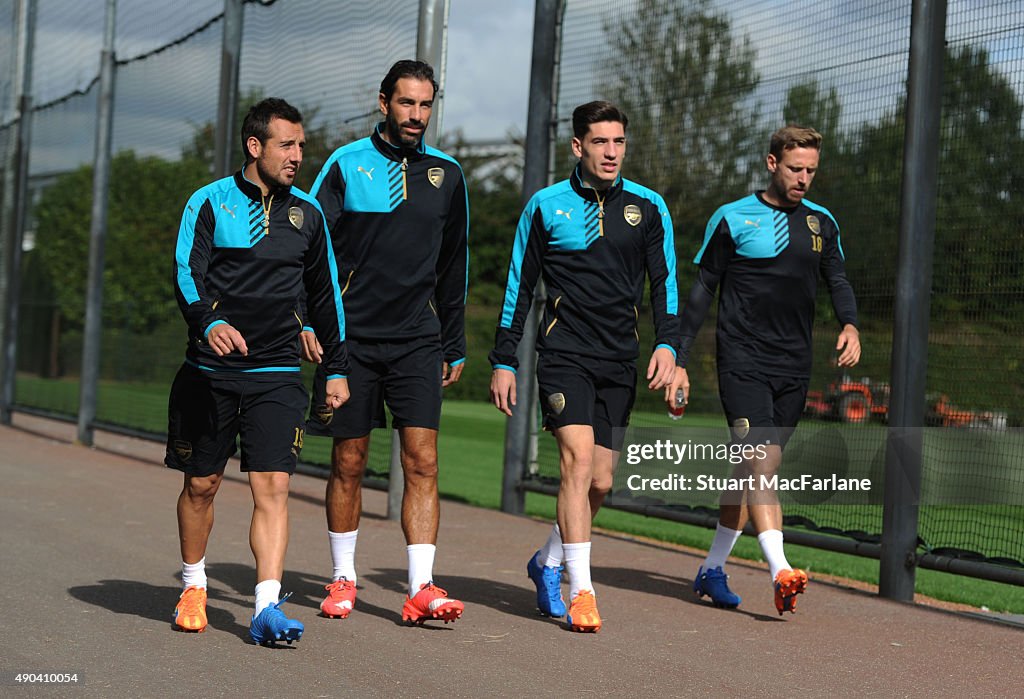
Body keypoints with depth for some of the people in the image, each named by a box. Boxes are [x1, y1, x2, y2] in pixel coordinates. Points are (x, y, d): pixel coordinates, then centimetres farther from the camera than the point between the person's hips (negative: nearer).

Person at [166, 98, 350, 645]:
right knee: (201, 485, 9)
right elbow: (187, 272, -13)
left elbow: (325, 294, 18)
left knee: (272, 487, -10)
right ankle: (193, 587, 31)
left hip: (277, 375, 2)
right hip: (209, 372, -1)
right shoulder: (210, 202, -1)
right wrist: (210, 322, -33)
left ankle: (267, 608, -12)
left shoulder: (307, 214, 10)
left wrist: (336, 368, 18)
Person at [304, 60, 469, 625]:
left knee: (422, 460, -8)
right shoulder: (346, 164, 1)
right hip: (351, 337, -1)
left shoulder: (446, 174, 9)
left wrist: (454, 346, 16)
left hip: (417, 341, 2)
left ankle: (421, 588, -8)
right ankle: (343, 579, 20)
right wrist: (311, 325, -10)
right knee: (348, 463, 5)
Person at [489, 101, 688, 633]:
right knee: (578, 459, -19)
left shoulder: (648, 207, 7)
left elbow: (664, 283, 9)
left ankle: (547, 563, 29)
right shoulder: (546, 206, 2)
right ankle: (581, 593, -15)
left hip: (620, 362, 3)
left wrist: (666, 345, -6)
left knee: (599, 483, 4)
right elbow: (519, 287, 7)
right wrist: (503, 361, 4)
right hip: (564, 353, -3)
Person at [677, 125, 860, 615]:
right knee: (761, 463, -17)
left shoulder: (822, 222, 11)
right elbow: (703, 289, 1)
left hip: (794, 368, 5)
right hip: (743, 362, -5)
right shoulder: (732, 218, -1)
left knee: (754, 471, 8)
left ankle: (712, 570, 20)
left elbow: (837, 280, 14)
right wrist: (678, 359, -2)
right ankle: (780, 572, -24)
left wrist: (849, 325, -8)